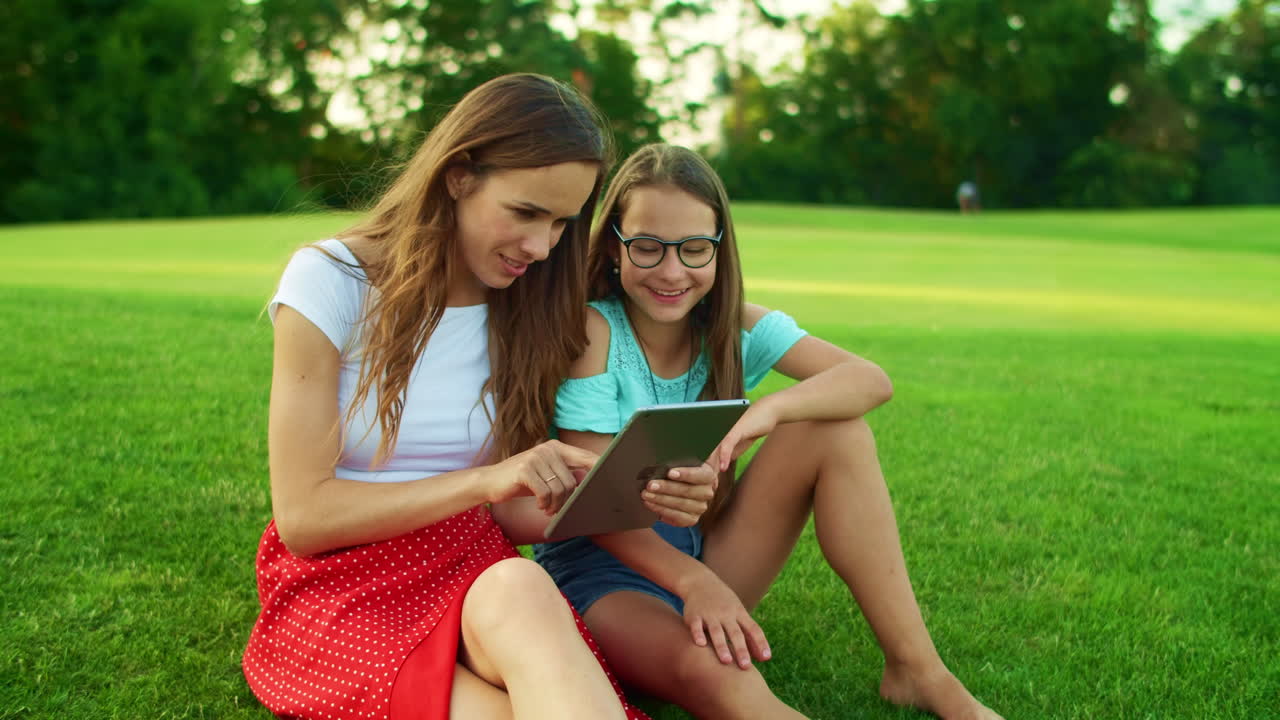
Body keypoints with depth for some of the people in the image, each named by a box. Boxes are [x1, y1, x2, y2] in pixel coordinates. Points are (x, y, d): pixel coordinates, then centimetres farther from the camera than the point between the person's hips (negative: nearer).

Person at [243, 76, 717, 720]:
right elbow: (302, 517, -10)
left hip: (477, 577, 4)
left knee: (518, 587, -35)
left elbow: (507, 511, 8)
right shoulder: (331, 281, -7)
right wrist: (484, 479, -19)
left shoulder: (526, 311, 6)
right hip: (339, 587, -3)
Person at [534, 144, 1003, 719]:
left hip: (704, 544, 6)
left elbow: (871, 380, -15)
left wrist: (770, 410, -35)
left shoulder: (736, 327, -2)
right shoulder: (593, 332, -15)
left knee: (834, 428, -15)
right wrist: (691, 579, -35)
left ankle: (917, 670, -13)